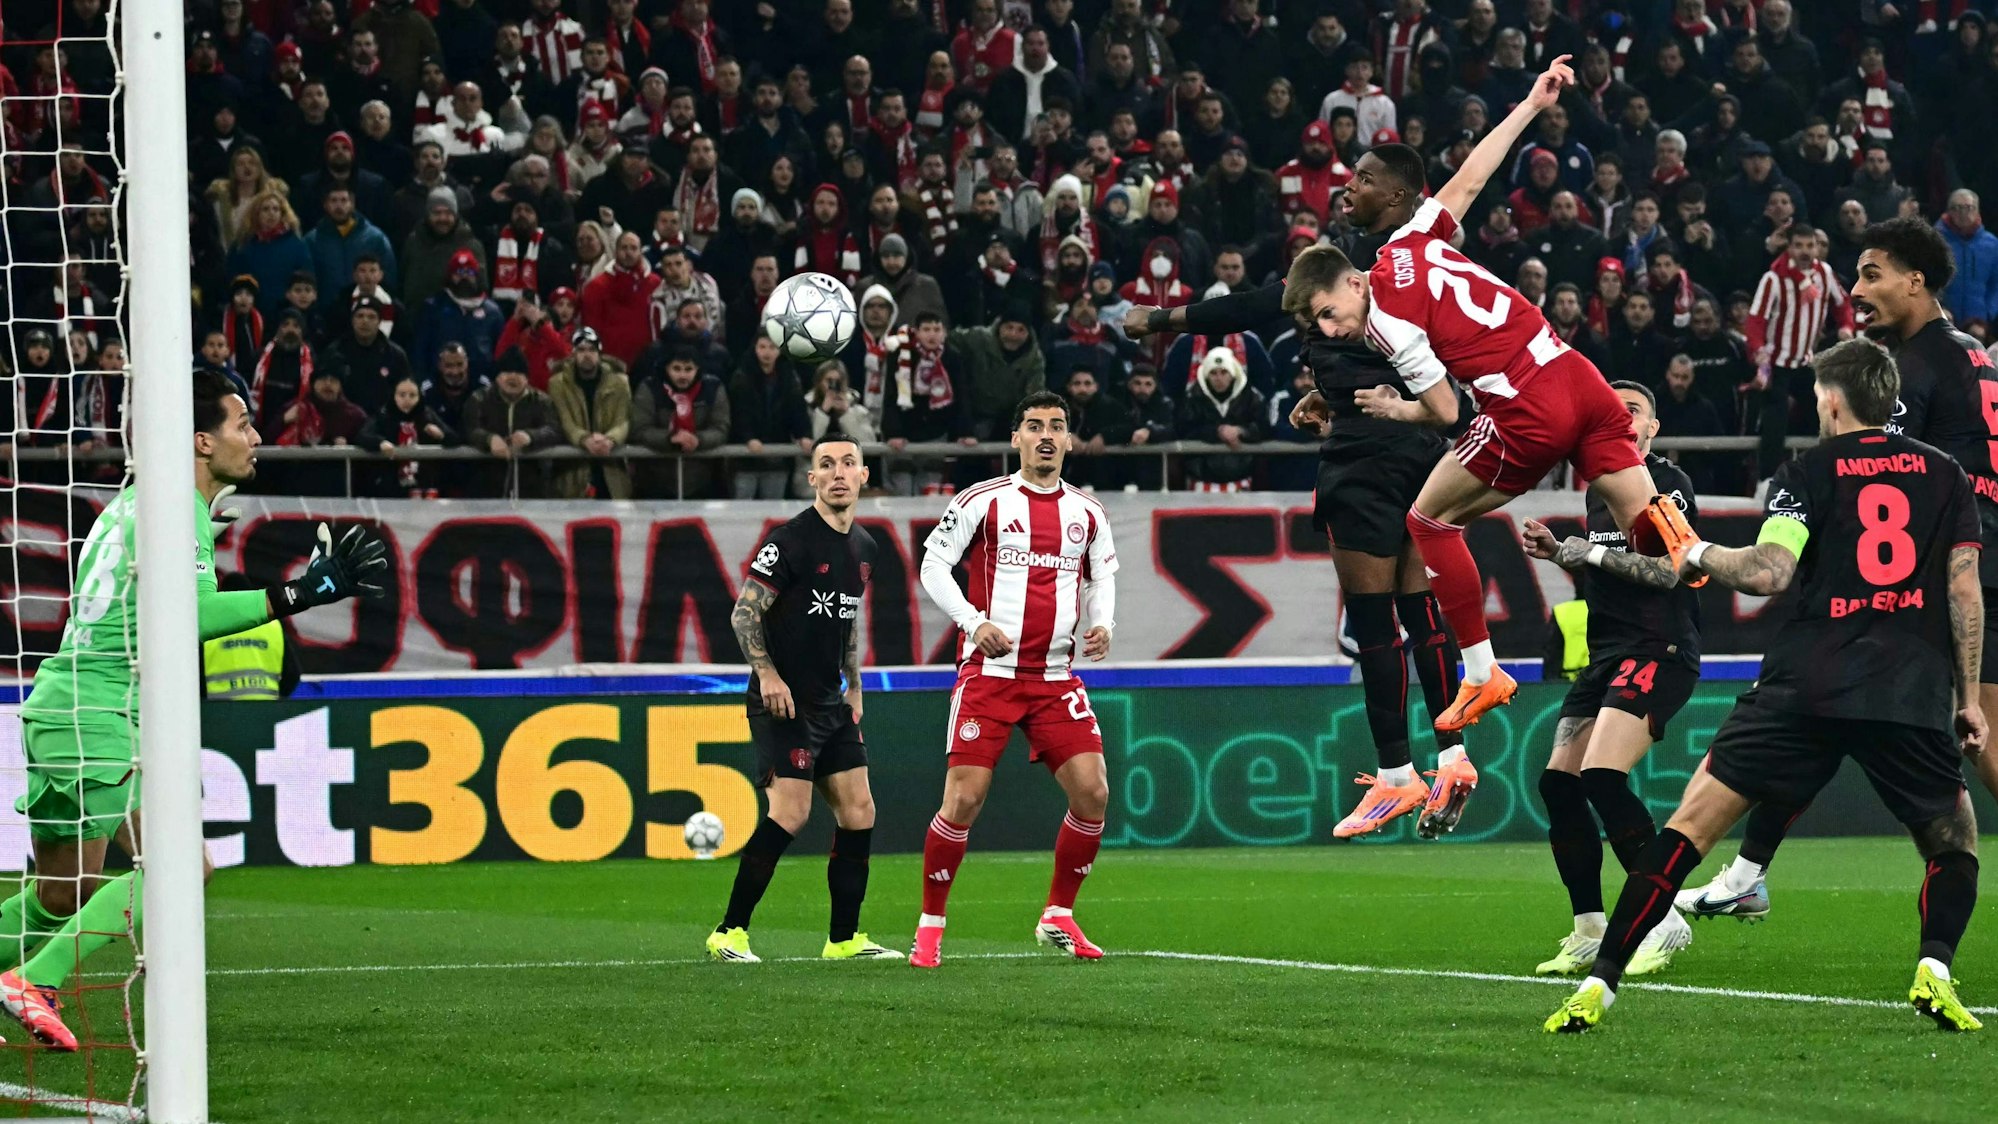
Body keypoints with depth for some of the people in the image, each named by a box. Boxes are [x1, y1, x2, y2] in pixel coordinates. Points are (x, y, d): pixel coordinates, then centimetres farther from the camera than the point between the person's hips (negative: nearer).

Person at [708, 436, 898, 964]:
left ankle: (844, 938, 13)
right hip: (784, 702, -8)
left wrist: (854, 688, 22)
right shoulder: (790, 540, -12)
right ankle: (730, 932, -10)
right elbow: (744, 613, -12)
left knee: (858, 811, 5)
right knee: (790, 812, -16)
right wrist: (767, 673, -21)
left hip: (831, 703, 8)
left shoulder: (863, 546, 12)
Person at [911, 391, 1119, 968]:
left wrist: (1101, 624, 1)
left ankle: (1058, 917, 12)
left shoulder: (1087, 513, 10)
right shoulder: (982, 502, -2)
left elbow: (1102, 576, 21)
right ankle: (930, 925, 5)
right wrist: (975, 623, -14)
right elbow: (934, 565, -1)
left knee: (1093, 792, -6)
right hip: (990, 671, -4)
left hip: (1056, 677, 4)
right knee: (964, 797, -9)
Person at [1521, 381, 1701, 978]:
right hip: (1606, 653, 9)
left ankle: (1663, 922, -18)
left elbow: (1666, 569, -17)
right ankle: (1589, 933, 10)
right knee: (1558, 781, 1)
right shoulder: (1599, 488, 20)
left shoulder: (1667, 484, -6)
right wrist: (1557, 552, 13)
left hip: (1659, 649, -9)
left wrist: (1591, 552, -11)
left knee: (1602, 775, -23)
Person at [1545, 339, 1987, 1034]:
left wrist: (1702, 555, 10)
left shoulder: (1809, 473, 6)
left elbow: (1771, 571, -8)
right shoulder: (1945, 475, 14)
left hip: (1807, 686, -2)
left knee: (1693, 821, 1)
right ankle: (1933, 972, -9)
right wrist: (1968, 698, 14)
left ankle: (1601, 982, -7)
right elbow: (1965, 591, 9)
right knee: (1953, 845, 19)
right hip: (1913, 694, 2)